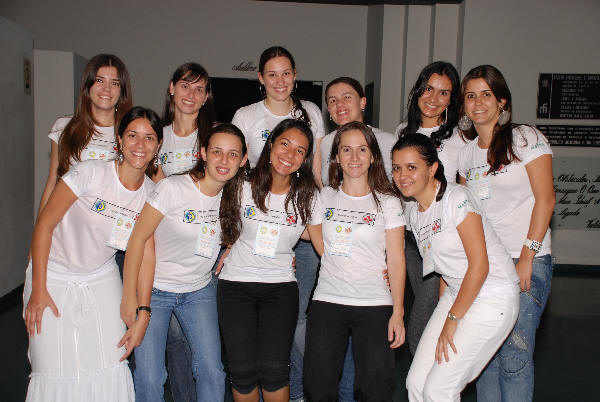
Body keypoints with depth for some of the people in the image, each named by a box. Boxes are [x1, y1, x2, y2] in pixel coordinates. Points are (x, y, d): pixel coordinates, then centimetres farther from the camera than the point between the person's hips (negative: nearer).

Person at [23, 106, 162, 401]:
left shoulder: (151, 194, -5)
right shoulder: (90, 173, -19)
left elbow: (146, 256, -4)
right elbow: (45, 224, -13)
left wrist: (143, 315, -9)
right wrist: (38, 290, -13)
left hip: (102, 280, 3)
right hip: (54, 278, -3)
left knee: (111, 372, -2)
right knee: (57, 374, -6)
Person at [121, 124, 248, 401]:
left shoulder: (233, 195, -4)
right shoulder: (173, 188, -19)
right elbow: (138, 239, -15)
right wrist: (129, 297, -13)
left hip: (199, 292, 4)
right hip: (154, 289, -4)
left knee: (212, 372, -2)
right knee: (149, 377, -6)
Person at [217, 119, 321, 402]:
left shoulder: (308, 196, -1)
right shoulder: (244, 188, -1)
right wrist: (230, 245, 5)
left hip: (281, 285, 0)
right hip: (236, 283, 0)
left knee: (274, 368, -8)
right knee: (242, 369, -4)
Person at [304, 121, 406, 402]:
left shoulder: (388, 202, 2)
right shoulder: (325, 197, 8)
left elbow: (396, 260, 1)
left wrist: (398, 313, -5)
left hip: (375, 304, -2)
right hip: (327, 301, 2)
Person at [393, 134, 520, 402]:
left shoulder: (456, 197, -18)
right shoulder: (414, 214, 6)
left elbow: (479, 265, -20)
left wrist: (452, 320, -15)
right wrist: (442, 308, 5)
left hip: (492, 297, -7)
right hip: (456, 294, 7)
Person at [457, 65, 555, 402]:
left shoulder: (526, 138, -2)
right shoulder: (467, 152, 13)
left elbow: (545, 199, -8)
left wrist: (527, 257, -14)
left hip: (528, 261, -5)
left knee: (514, 355, -6)